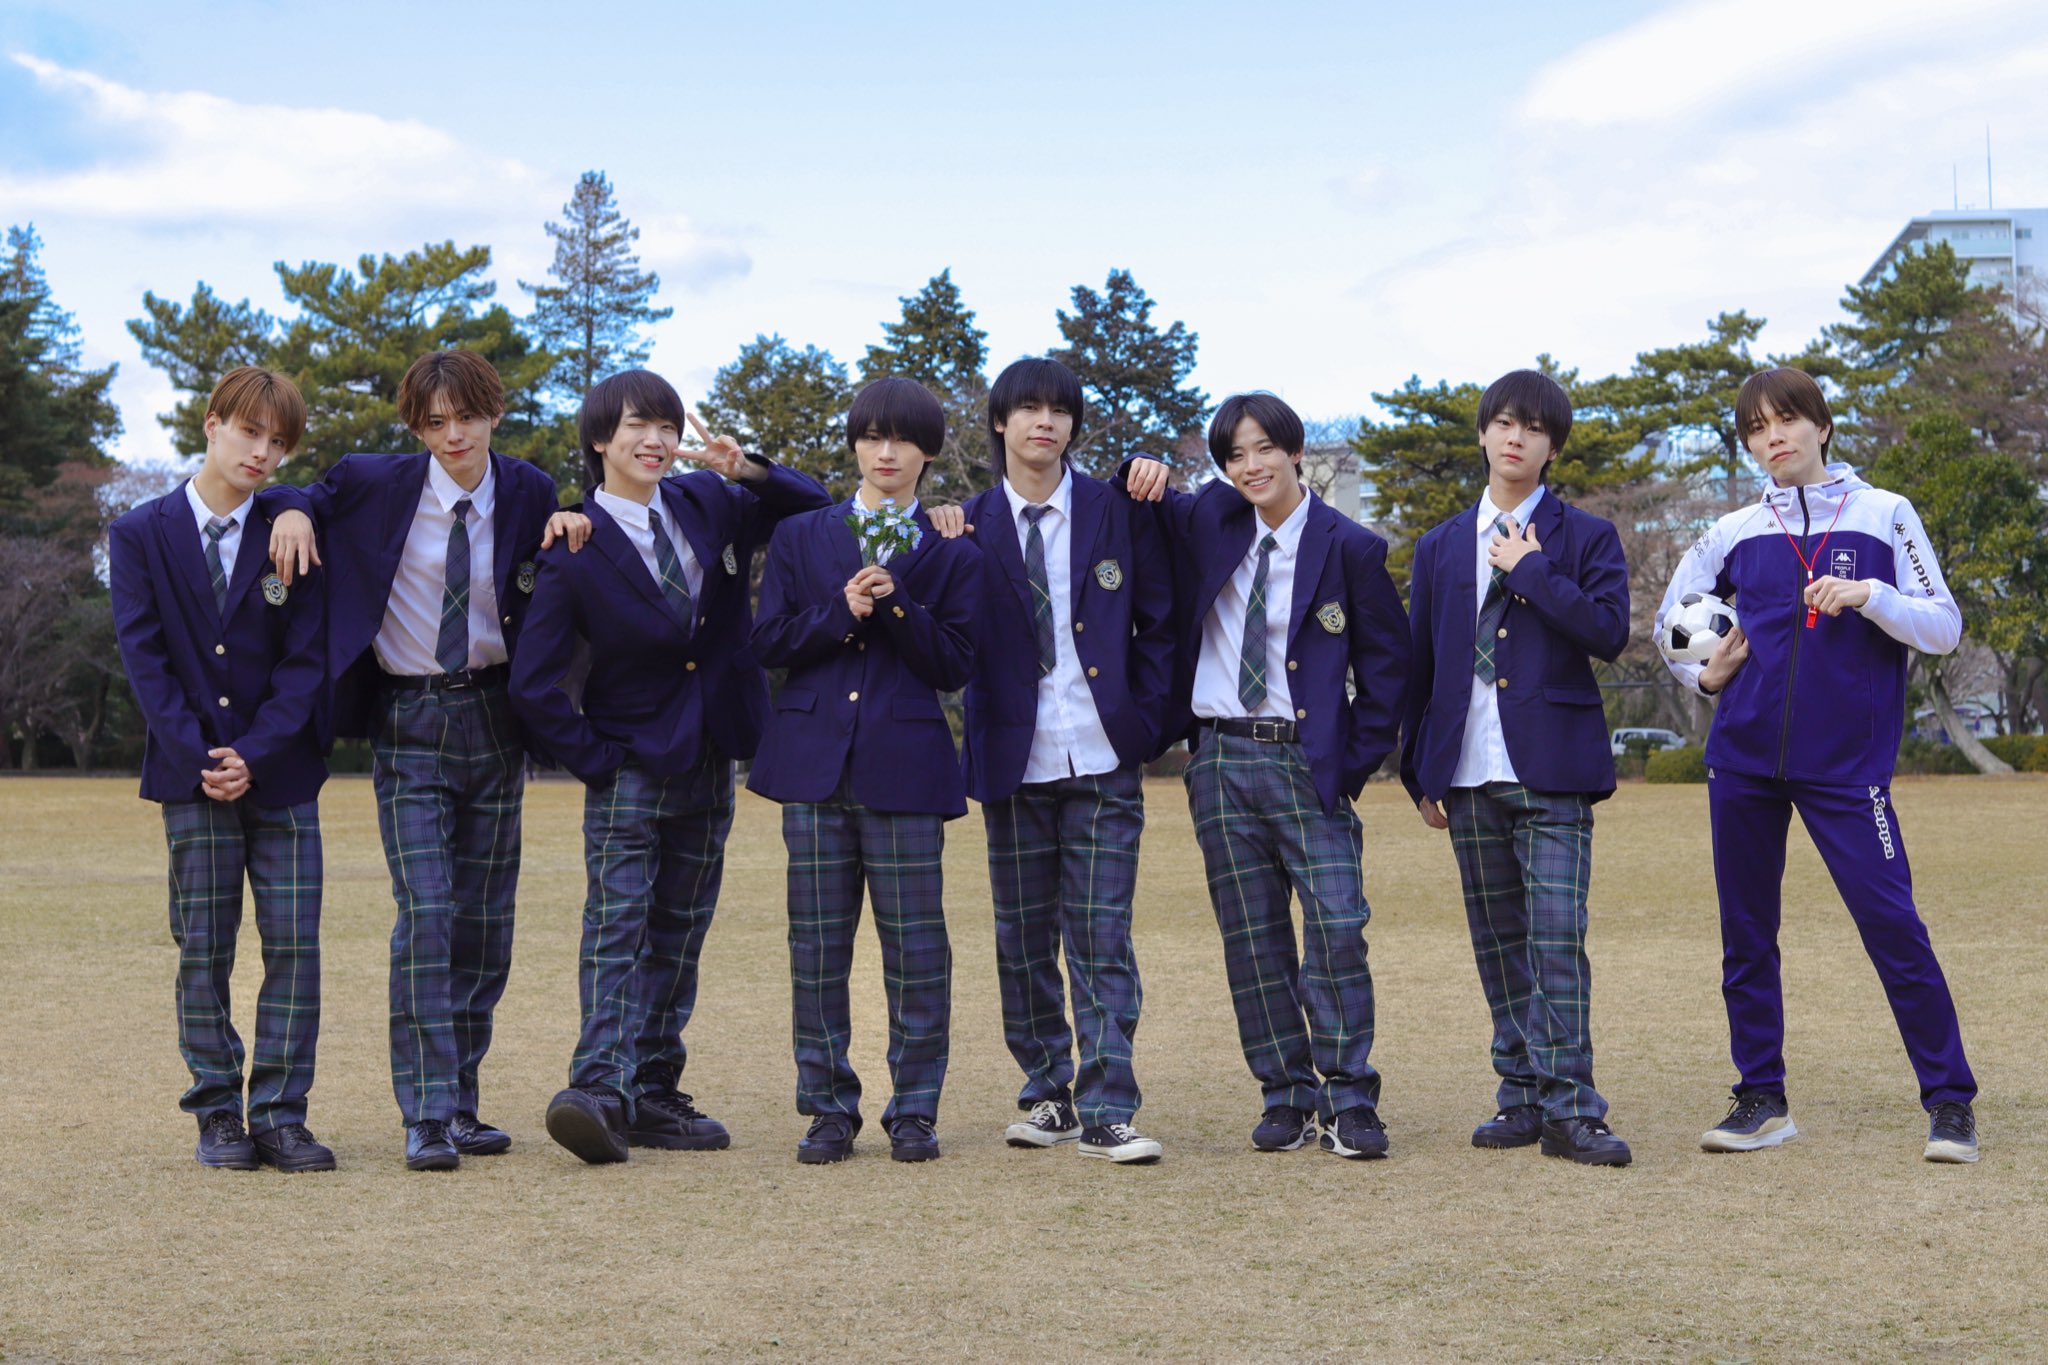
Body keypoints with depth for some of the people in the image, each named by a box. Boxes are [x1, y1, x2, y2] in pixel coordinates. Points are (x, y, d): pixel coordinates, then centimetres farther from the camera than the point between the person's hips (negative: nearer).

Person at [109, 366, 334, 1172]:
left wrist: (255, 755, -13)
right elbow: (143, 655, -3)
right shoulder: (140, 534, 2)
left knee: (294, 945, -2)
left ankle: (280, 1115, 5)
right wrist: (196, 757, -13)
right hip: (192, 777, -1)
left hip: (280, 773, 1)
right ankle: (218, 1116, 11)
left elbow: (305, 661, -1)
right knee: (203, 948, 2)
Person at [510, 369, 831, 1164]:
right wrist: (595, 762, -11)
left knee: (678, 935, 9)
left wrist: (749, 470, -6)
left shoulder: (707, 505, 2)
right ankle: (600, 1091, -21)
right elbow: (533, 687, -13)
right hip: (631, 767, -5)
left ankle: (652, 1093, 14)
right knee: (616, 929, -13)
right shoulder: (576, 550, -11)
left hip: (710, 766, 5)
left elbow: (815, 513, 11)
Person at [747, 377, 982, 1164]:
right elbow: (770, 642, 5)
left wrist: (897, 606, -12)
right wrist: (839, 613, -11)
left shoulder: (953, 557, 9)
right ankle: (829, 1107, 13)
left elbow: (954, 668, 1)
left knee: (914, 947, -2)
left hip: (905, 766, -1)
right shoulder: (799, 538, 13)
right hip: (815, 760, 2)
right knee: (817, 944, 3)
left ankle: (914, 1109, 9)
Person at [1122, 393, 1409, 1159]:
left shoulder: (1350, 548, -2)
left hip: (1309, 764, -3)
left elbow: (1386, 665, 2)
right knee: (1252, 939, 5)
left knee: (1337, 928, -11)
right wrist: (1143, 476, -1)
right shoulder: (1211, 521, 7)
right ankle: (1286, 1098, 12)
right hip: (1221, 760, 3)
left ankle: (1348, 1103, -3)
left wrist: (1354, 767, -4)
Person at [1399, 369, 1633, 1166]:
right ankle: (1524, 1095, 16)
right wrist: (1417, 772, 12)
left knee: (1557, 940, -10)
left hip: (1551, 772, -4)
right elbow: (1420, 663, 15)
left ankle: (1570, 1111, -9)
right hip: (1469, 776, 4)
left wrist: (1531, 571, -9)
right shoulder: (1441, 548, 15)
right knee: (1497, 944, 7)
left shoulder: (1587, 538, 5)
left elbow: (1609, 633, -10)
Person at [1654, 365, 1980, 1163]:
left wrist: (1871, 595, -16)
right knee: (1746, 935, 6)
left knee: (1891, 924, -10)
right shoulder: (1735, 533, 10)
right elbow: (1671, 616, 24)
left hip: (1846, 765, -3)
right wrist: (1703, 675, 7)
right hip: (1743, 759, 3)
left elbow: (1944, 628, 0)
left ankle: (1950, 1102, -1)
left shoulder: (1884, 516, 3)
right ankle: (1761, 1100, 16)